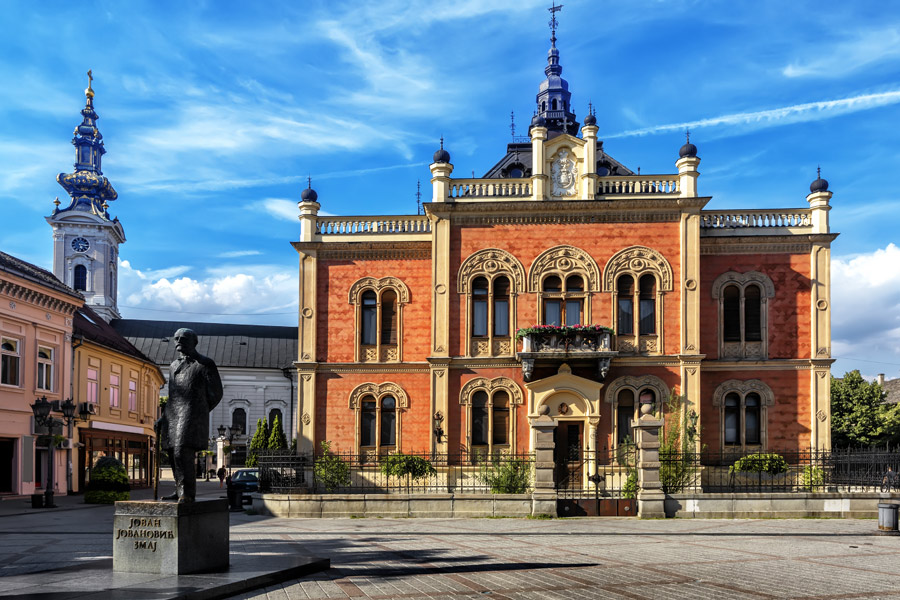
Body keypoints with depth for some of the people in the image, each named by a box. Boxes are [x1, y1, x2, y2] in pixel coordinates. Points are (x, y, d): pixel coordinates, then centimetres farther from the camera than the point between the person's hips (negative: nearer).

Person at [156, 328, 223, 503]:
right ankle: (180, 492, 12)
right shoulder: (174, 365, 22)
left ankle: (188, 494, -17)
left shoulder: (205, 364, 2)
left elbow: (216, 393, 4)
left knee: (183, 453, -18)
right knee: (174, 455, 4)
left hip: (191, 416, -7)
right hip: (173, 415, 7)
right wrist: (164, 417, 17)